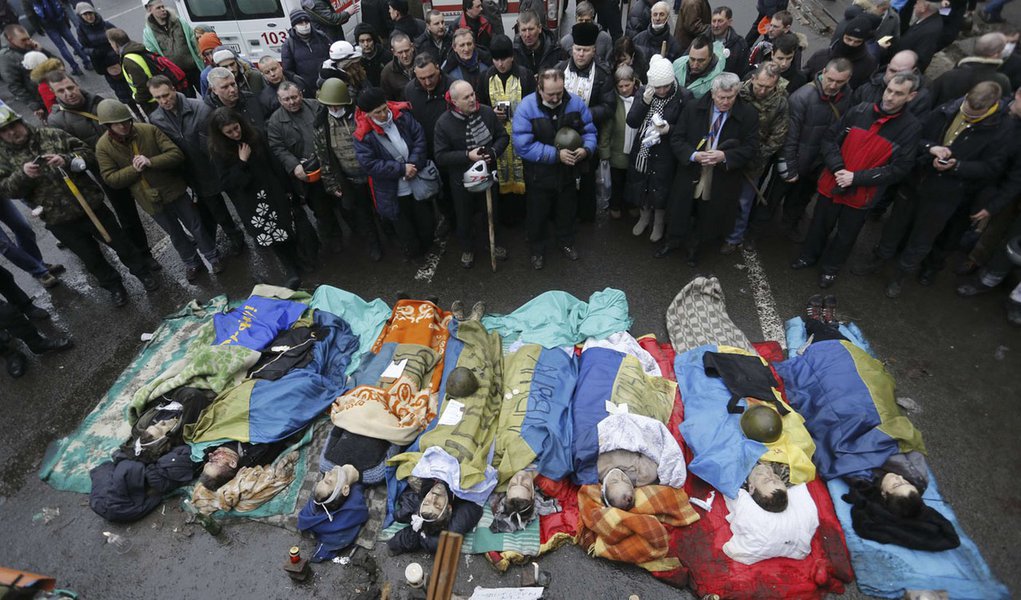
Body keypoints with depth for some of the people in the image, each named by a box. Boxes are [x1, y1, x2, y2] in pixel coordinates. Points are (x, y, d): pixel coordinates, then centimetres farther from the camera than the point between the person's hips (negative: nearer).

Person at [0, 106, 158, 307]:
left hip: (90, 205, -1)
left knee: (120, 243, 10)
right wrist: (23, 174, -25)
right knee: (91, 258, 14)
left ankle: (143, 273, 30)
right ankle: (113, 286, 33)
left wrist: (66, 160, -21)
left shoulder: (52, 135, 0)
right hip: (59, 221, 1)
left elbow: (88, 153, -3)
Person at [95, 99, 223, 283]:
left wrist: (151, 162, -30)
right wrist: (134, 169, -22)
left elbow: (177, 155, -18)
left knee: (195, 227, 11)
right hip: (149, 200, 1)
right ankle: (191, 263, 38)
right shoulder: (103, 146, -9)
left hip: (173, 190, -1)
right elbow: (110, 178, -9)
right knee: (175, 234, 17)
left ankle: (212, 257, 32)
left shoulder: (149, 130, -14)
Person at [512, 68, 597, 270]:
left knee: (567, 212, 22)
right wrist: (556, 155, -29)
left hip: (568, 173, 3)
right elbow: (523, 146, -26)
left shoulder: (575, 103, -10)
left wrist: (586, 149, -25)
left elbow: (589, 131, -2)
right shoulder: (526, 108, -21)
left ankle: (566, 243, 48)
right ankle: (537, 250, 39)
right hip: (539, 176, -3)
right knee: (538, 215, 15)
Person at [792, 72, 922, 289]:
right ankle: (809, 256, 44)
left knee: (846, 235, 16)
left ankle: (831, 267, 39)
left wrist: (856, 178, -22)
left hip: (861, 194, -1)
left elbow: (899, 169, -14)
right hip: (832, 185, 1)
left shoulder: (911, 127, -11)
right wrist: (838, 169, -17)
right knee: (820, 225, 19)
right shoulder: (860, 110, -7)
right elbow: (830, 139, -3)